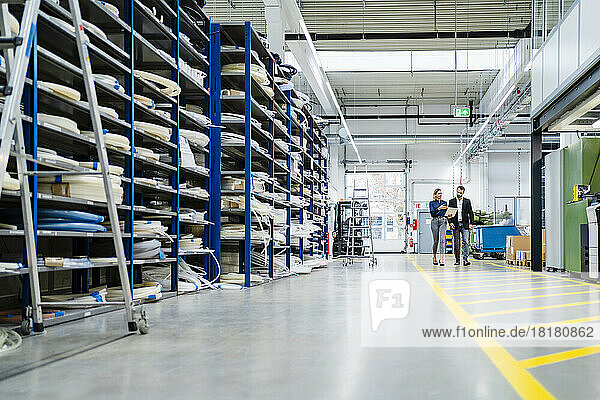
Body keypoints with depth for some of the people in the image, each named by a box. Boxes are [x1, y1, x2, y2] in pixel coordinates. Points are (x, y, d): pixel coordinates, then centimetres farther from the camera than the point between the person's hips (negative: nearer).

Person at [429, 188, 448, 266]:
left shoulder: (444, 203, 15)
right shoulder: (432, 203, 6)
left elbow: (446, 212, 17)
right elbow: (432, 213, -7)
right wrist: (439, 208, -20)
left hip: (443, 221, 1)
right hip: (435, 221, -1)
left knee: (442, 240, -13)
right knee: (436, 241, 2)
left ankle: (441, 259, -18)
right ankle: (434, 258, 22)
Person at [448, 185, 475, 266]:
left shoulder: (467, 201, 8)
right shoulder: (451, 201, 8)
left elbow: (471, 213, 8)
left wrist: (471, 223, -1)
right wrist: (450, 222, -6)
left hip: (465, 225, 0)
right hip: (455, 225, 1)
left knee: (465, 242, -9)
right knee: (456, 243, 3)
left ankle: (465, 259, -11)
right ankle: (457, 260, 9)